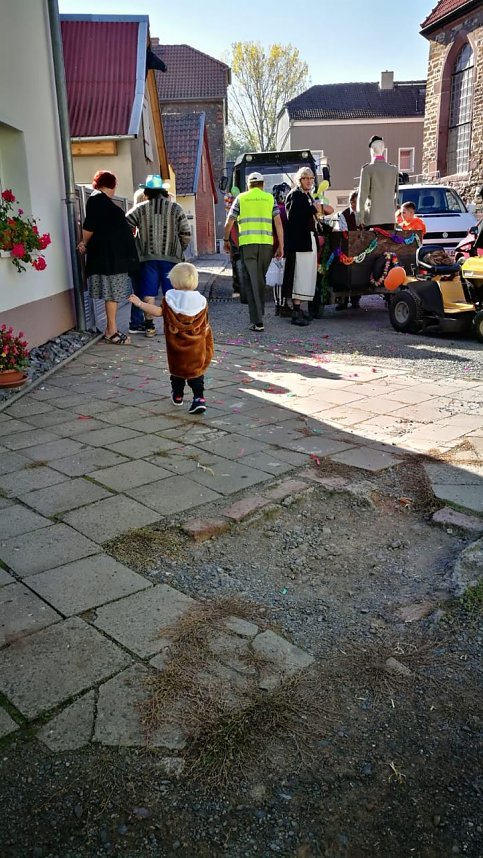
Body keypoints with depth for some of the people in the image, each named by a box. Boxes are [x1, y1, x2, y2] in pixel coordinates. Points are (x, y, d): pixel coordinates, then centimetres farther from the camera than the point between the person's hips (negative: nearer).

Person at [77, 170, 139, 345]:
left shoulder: (101, 200, 20)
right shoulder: (98, 199, -10)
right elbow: (89, 226, -14)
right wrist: (86, 245, -1)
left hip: (113, 253, 10)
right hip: (108, 253, -10)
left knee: (113, 293, 10)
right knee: (112, 293, -8)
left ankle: (110, 329, 15)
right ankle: (111, 331, -4)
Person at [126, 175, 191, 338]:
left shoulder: (140, 208, 3)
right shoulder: (175, 208, 3)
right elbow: (186, 234, -1)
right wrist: (179, 250, 15)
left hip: (147, 257, 0)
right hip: (171, 257, 0)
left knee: (149, 294, 5)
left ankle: (149, 325, 6)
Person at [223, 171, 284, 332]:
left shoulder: (241, 198, 10)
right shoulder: (270, 198, 12)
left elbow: (228, 223, 10)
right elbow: (278, 223, 5)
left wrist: (226, 240, 24)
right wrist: (281, 246, 7)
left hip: (247, 243, -2)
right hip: (266, 244, 2)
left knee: (252, 281, -2)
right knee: (261, 279, 17)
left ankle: (257, 321, -9)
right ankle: (260, 312, 28)